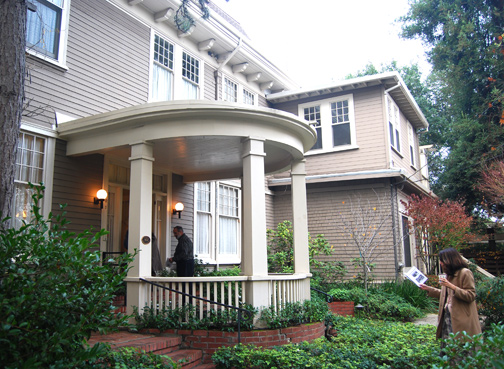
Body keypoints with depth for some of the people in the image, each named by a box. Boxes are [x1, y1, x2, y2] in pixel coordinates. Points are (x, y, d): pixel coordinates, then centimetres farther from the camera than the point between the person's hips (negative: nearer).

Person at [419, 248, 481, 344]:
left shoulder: (465, 273, -9)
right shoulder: (449, 275, 18)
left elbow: (471, 296, -16)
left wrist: (451, 286, -22)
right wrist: (428, 289, 24)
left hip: (461, 319, -8)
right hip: (447, 316, 8)